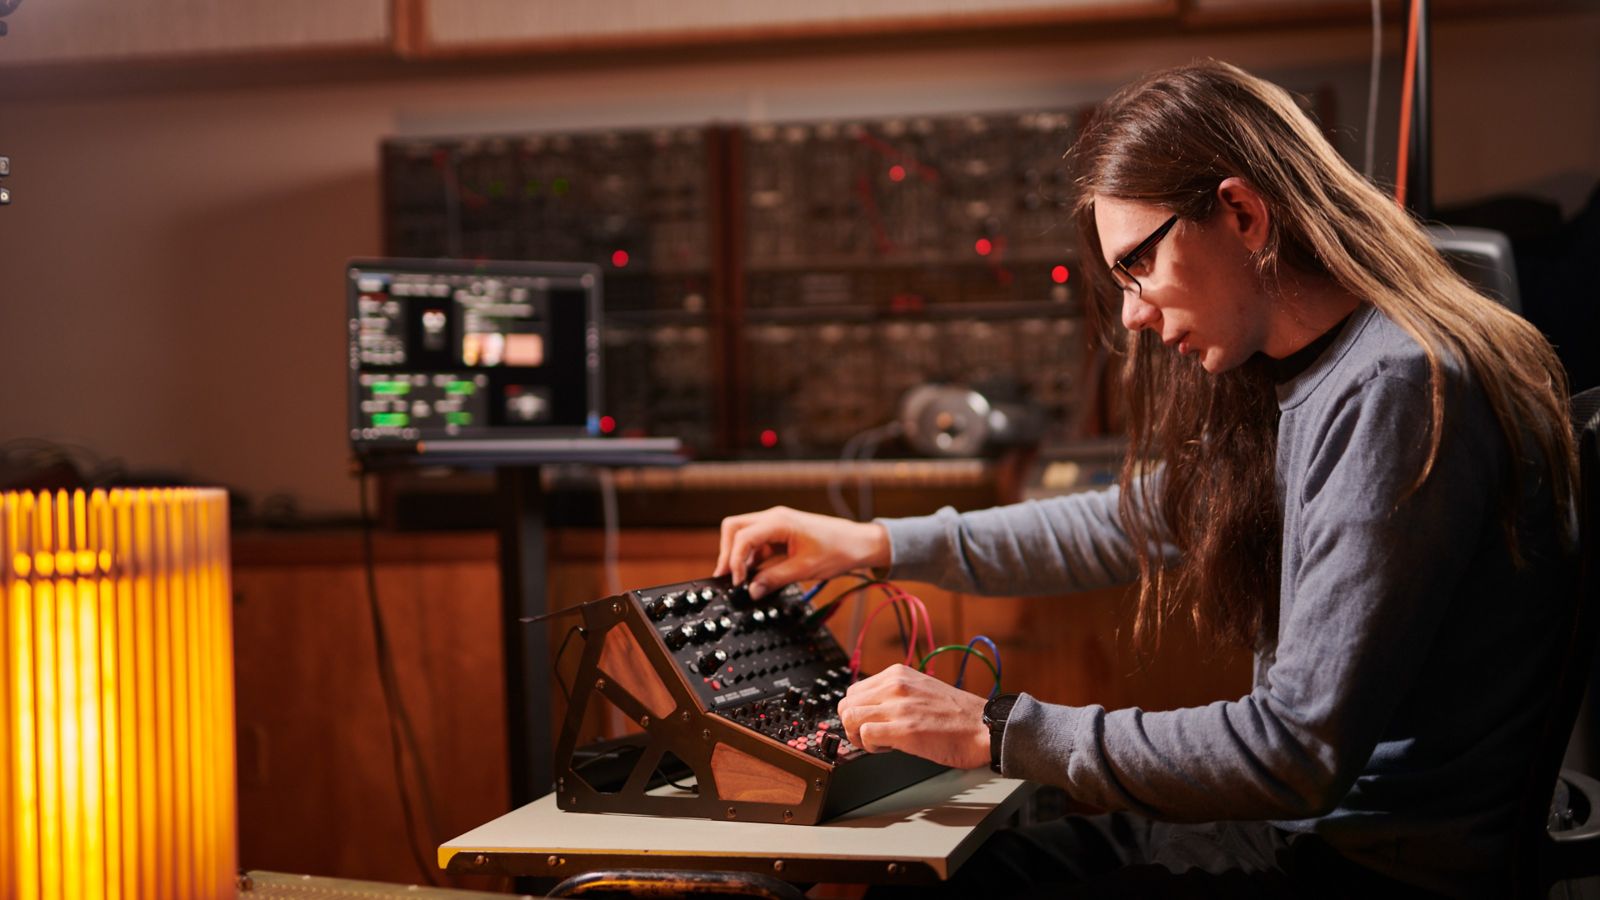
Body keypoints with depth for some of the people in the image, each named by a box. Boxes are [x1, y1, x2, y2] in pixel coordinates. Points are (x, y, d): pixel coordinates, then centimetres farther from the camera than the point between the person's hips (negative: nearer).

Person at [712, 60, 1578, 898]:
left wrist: (1000, 734, -21)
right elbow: (1136, 520, 23)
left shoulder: (1399, 392, -22)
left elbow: (1303, 750, -27)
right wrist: (876, 544, 18)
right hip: (1312, 819, 9)